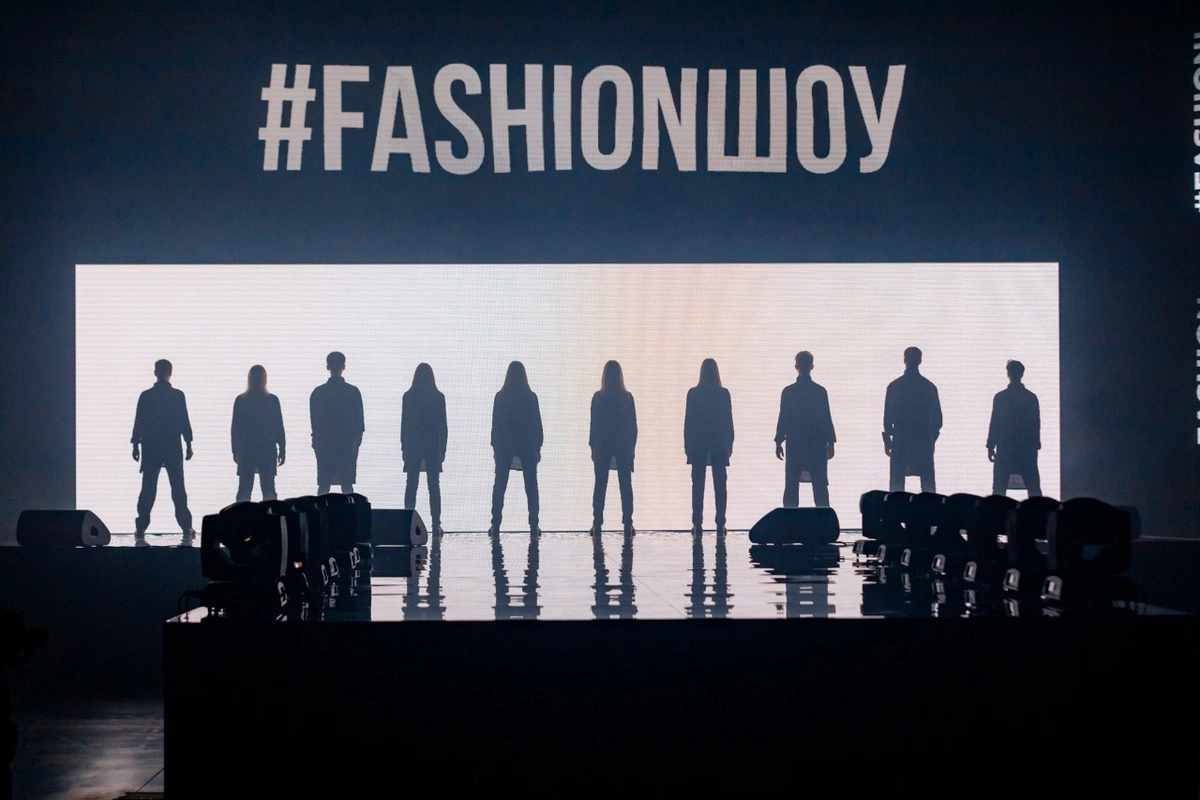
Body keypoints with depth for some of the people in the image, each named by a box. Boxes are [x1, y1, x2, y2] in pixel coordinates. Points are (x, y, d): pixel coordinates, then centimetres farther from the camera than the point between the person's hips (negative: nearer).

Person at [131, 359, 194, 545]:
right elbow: (185, 422, -2)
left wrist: (136, 445, 8)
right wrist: (188, 445, 6)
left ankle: (141, 530, 2)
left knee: (148, 490, 4)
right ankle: (186, 530, -2)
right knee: (178, 489, 2)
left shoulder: (145, 396, -2)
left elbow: (138, 422, 0)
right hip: (173, 449, 0)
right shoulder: (178, 395, -3)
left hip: (150, 449, 1)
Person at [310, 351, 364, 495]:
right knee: (347, 484, 2)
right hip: (347, 445, -1)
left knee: (323, 485, 4)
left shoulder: (318, 392, -3)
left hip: (324, 445, 1)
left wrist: (317, 440, 12)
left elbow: (314, 420, 2)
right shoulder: (353, 391, -5)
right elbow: (359, 420, -2)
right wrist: (357, 440, 9)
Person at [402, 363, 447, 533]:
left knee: (411, 486, 4)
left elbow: (404, 423, 0)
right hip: (433, 447, 0)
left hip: (413, 447, 0)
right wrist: (442, 449, 7)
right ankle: (435, 523, -2)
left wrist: (404, 448, 7)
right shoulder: (438, 397, -3)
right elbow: (443, 426, -1)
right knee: (434, 486, 3)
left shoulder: (408, 397, -3)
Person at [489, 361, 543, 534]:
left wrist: (495, 447, 8)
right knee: (531, 486, 4)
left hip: (504, 445, 0)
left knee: (500, 486, 5)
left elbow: (495, 423, 1)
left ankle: (496, 524, 0)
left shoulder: (500, 397, -2)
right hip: (528, 445, 0)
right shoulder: (530, 397, -4)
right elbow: (537, 423, -1)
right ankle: (533, 525, 0)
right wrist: (538, 447, 7)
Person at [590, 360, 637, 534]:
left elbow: (593, 424, -1)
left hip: (602, 446, 0)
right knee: (625, 485, 3)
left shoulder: (598, 398, -5)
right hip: (624, 446, 0)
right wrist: (631, 445, 10)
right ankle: (627, 523, -1)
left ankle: (597, 523, 0)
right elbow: (633, 425, 1)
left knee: (600, 485, 4)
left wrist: (593, 447, 7)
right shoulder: (627, 398, -3)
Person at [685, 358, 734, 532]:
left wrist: (687, 445, 6)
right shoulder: (723, 393, -3)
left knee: (698, 485, 2)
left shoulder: (693, 393, -4)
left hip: (698, 445, 0)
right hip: (719, 444, 0)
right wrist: (730, 444, 9)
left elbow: (688, 421, -1)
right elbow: (729, 421, 1)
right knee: (719, 485, 4)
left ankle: (697, 523, -2)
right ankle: (720, 523, 0)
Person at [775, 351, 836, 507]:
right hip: (817, 445, 0)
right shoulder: (820, 391, -4)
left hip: (794, 446, 0)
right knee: (820, 487, 4)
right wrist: (830, 443, 6)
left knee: (791, 487, 4)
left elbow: (783, 418, -3)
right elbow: (826, 419, -2)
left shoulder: (788, 391, -4)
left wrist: (778, 442, 6)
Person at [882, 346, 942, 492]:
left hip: (900, 440, -1)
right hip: (924, 441, 1)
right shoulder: (929, 387, 1)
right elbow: (937, 417, 4)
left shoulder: (894, 386, -3)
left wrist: (887, 440, 6)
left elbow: (888, 416, -2)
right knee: (928, 483, 3)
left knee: (897, 483, 1)